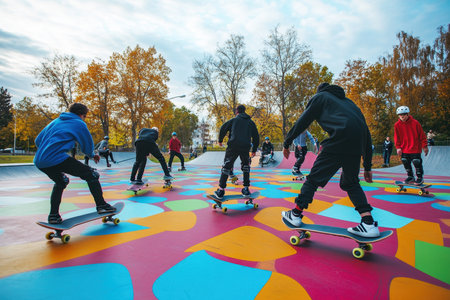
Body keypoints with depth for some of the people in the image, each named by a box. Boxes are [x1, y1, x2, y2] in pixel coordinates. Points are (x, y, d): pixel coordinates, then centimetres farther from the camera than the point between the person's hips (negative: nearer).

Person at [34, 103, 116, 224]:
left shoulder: (55, 121, 25)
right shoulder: (79, 124, 5)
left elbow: (38, 140, 26)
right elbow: (88, 147, 5)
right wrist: (92, 155, 27)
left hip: (39, 161, 8)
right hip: (57, 159, -8)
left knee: (61, 181, 32)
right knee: (92, 175, 3)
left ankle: (53, 215, 26)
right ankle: (101, 205, 4)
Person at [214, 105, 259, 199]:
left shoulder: (234, 120, 12)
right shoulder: (251, 122, 20)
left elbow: (223, 128, 4)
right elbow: (256, 136, 20)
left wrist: (220, 140, 18)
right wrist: (254, 150, 27)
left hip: (233, 146, -2)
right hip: (245, 148, 2)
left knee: (226, 166, 5)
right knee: (245, 166, 21)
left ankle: (221, 190, 1)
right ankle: (246, 189, 17)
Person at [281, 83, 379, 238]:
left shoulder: (320, 97, 21)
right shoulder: (347, 101, 34)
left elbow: (302, 122, 12)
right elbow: (366, 133, 29)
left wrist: (287, 143, 22)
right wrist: (367, 167, 30)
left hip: (339, 140, -6)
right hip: (357, 145, 6)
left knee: (315, 177, 5)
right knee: (351, 183, 21)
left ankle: (296, 214, 14)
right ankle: (369, 223, 11)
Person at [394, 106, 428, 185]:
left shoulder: (415, 123, -8)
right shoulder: (397, 125, -2)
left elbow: (422, 135, -1)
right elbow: (396, 137, 4)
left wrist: (424, 146, -1)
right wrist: (398, 147, -4)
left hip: (415, 148, -3)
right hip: (404, 149, 3)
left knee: (417, 163, -2)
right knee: (406, 163, 8)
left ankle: (420, 177, 15)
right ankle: (410, 177, 25)